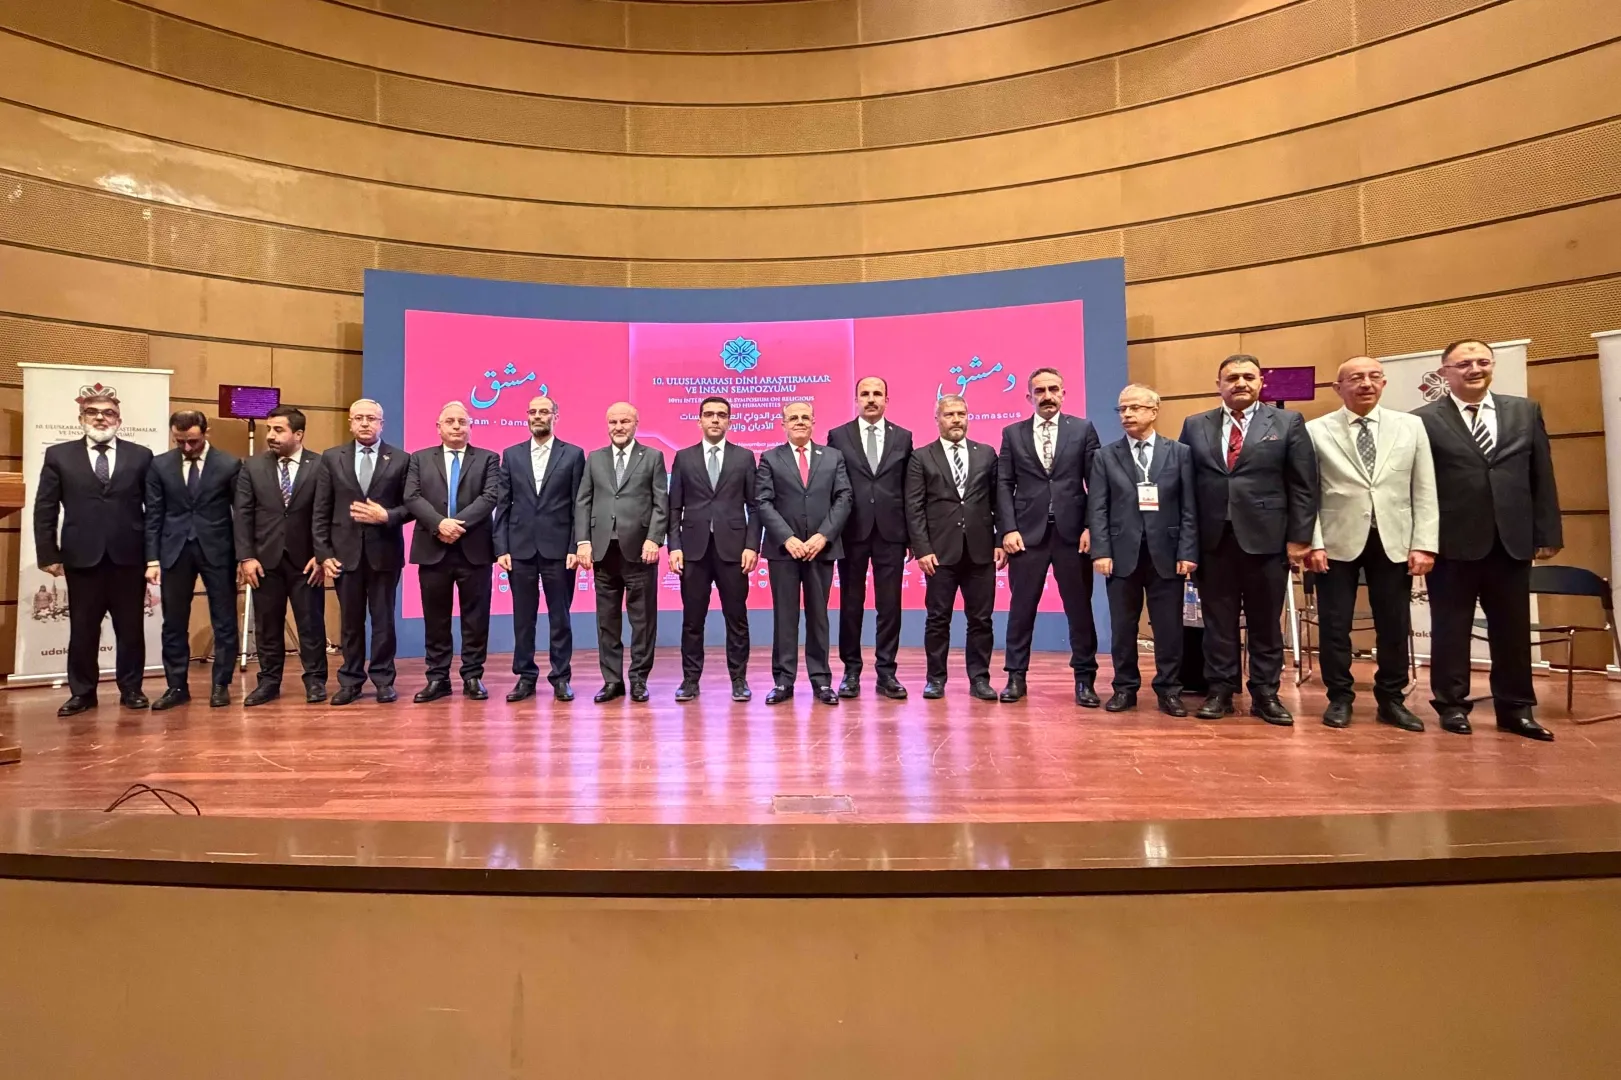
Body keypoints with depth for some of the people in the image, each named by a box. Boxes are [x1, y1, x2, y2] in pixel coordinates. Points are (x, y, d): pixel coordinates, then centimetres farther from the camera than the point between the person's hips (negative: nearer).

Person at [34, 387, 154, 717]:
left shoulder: (141, 455, 6)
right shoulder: (59, 455, 7)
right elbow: (44, 510, 5)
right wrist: (49, 556, -1)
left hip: (129, 557, 0)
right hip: (81, 558, 0)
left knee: (130, 629, 7)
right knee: (82, 630, 8)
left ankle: (131, 689, 18)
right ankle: (82, 692, 19)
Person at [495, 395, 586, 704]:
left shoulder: (573, 455, 3)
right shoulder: (511, 455, 10)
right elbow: (503, 505, 7)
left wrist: (575, 548, -7)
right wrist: (501, 548, 0)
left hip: (558, 548, -2)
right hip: (520, 548, 2)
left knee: (560, 617, 4)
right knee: (523, 617, 7)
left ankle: (561, 677, 13)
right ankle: (525, 676, 17)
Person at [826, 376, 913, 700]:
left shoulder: (903, 437, 9)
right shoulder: (838, 436, 5)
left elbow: (908, 489, 8)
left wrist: (910, 534, 3)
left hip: (890, 532, 1)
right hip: (852, 531, -1)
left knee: (889, 605, 3)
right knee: (851, 604, 6)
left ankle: (886, 672, 12)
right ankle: (851, 671, 16)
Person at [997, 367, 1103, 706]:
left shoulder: (1083, 429, 8)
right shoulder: (1012, 434, 9)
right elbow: (1004, 485, 4)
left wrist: (1091, 527, -6)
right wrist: (1008, 529, -6)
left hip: (1072, 532, 0)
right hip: (1028, 533, 0)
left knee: (1080, 607, 4)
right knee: (1021, 607, 5)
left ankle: (1084, 679, 14)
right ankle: (1016, 676, 15)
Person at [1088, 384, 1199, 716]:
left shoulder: (1180, 453, 7)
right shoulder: (1105, 456, 8)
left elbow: (1190, 509, 2)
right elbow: (1098, 509, 2)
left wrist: (1188, 552, -6)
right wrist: (1101, 551, -8)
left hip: (1166, 555, 0)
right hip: (1123, 555, 0)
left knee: (1169, 628, 5)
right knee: (1123, 627, 6)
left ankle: (1169, 690, 17)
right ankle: (1125, 688, 18)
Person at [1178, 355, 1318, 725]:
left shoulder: (1288, 422, 5)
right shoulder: (1195, 426, 9)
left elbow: (1303, 485, 1)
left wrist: (1299, 537, -5)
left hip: (1266, 538, -1)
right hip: (1212, 539, 1)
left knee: (1266, 622, 7)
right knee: (1217, 621, 7)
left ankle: (1265, 694, 18)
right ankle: (1220, 691, 16)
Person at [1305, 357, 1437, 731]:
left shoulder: (1411, 427, 8)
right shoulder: (1317, 431, 2)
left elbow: (1424, 491, 6)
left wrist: (1424, 544, -2)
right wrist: (1313, 543, -9)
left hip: (1394, 542, 2)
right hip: (1337, 543, -2)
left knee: (1395, 626, 8)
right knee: (1335, 626, 3)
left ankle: (1392, 700, 23)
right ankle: (1339, 699, 17)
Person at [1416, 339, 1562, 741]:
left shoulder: (1526, 411, 11)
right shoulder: (1424, 420, -2)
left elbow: (1542, 476, 10)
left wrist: (1548, 533, 5)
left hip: (1512, 540, 4)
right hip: (1452, 542, -4)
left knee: (1513, 629, 10)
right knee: (1451, 627, 5)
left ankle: (1515, 709, 21)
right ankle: (1452, 704, 17)